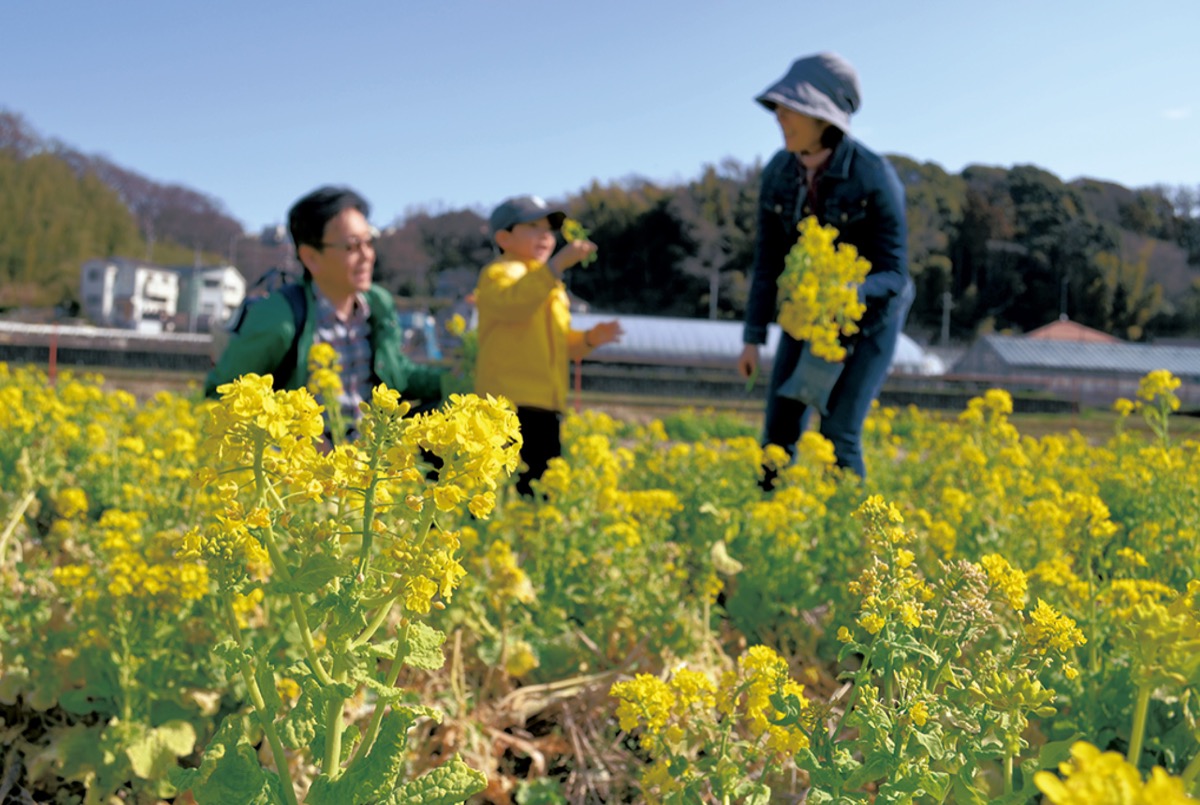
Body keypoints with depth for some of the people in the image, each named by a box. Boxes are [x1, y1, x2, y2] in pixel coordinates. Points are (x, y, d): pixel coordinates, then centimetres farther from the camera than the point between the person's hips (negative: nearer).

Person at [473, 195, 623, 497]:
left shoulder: (552, 287, 24)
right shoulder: (499, 273, -2)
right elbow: (514, 303, -26)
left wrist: (589, 339, 9)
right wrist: (558, 263, -30)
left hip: (548, 407, 9)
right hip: (510, 404, -8)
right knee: (518, 490, -14)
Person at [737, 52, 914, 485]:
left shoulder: (875, 177, -28)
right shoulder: (778, 173, -12)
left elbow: (893, 276, -25)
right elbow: (769, 258, -4)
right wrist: (753, 338, -5)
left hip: (869, 317, -5)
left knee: (837, 440, -11)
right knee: (778, 434, -2)